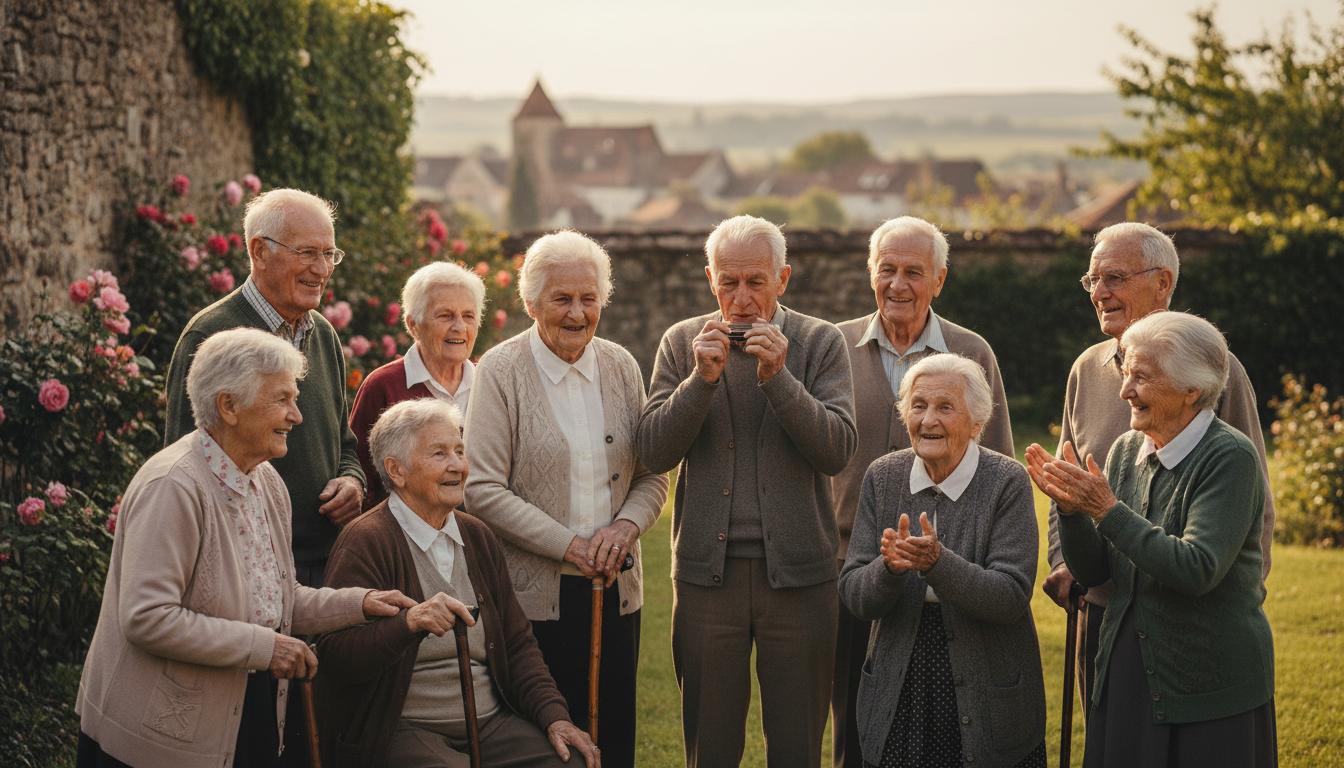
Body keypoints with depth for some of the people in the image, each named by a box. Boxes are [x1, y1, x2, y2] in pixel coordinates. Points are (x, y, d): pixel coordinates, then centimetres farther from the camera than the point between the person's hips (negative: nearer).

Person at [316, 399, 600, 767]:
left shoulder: (479, 538, 15)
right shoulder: (365, 543, -8)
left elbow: (518, 644, 17)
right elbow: (336, 657, -17)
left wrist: (555, 718, 3)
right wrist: (410, 622, -33)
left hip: (491, 722, 6)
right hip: (401, 732, -6)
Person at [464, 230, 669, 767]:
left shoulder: (621, 367, 9)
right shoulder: (501, 372, -5)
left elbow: (651, 476, 13)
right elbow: (482, 489, -11)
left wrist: (626, 526, -8)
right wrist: (568, 546, -15)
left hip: (615, 591, 4)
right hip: (534, 594, -4)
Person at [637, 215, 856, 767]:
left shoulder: (821, 342, 1)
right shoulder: (682, 343, 5)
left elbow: (837, 451, -9)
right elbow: (654, 452, -3)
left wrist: (777, 376, -19)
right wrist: (701, 379, -16)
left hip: (797, 570, -1)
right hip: (707, 570, 1)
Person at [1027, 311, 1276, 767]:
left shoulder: (1230, 457, -14)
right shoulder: (1127, 451, 5)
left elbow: (1198, 569, -25)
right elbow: (1092, 571, 6)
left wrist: (1108, 510, -23)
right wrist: (1071, 507, -11)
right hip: (1126, 675, 6)